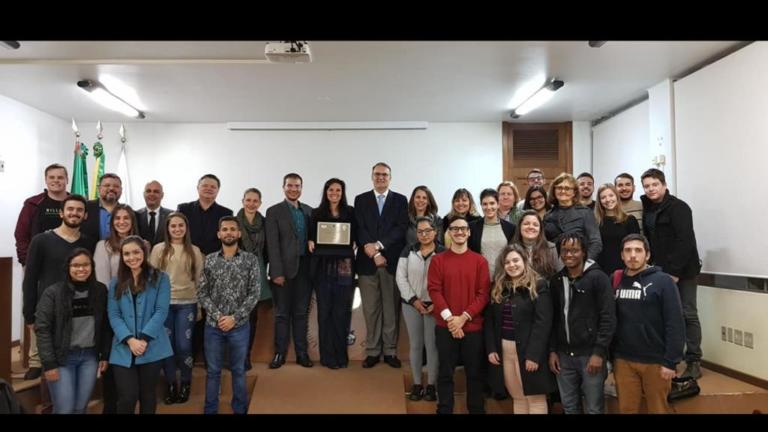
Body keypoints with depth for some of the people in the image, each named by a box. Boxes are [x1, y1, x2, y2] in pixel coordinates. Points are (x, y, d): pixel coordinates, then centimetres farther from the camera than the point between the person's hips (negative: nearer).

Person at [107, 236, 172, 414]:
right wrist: (130, 340, -14)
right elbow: (113, 315, 0)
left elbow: (161, 311, -7)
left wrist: (144, 339, -18)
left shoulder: (160, 278, 1)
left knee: (147, 396, 10)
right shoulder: (116, 283, 10)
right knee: (127, 398, -3)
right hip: (123, 349, 2)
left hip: (152, 348, -1)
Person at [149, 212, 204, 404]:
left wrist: (200, 306, 5)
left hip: (187, 303, 0)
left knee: (183, 345, 0)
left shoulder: (194, 251, 5)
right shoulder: (158, 249, 2)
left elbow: (199, 279, 6)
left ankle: (185, 383, 21)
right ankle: (170, 384, 23)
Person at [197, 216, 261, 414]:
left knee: (238, 370, 13)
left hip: (239, 326, -1)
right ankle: (210, 410, 26)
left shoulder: (251, 260, -3)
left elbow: (254, 293, -7)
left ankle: (240, 409, 28)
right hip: (213, 325, 1)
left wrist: (234, 318, -14)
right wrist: (218, 316, -13)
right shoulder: (209, 260, 1)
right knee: (213, 371, 12)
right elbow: (202, 293, 0)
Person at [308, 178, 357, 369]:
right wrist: (311, 243, -6)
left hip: (344, 266, 0)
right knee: (325, 310, 3)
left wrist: (354, 243, -6)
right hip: (323, 266, 0)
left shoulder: (350, 212, 8)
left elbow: (357, 234, 12)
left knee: (342, 310, 1)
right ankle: (327, 355, 11)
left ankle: (341, 354, 13)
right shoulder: (316, 213, 9)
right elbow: (311, 236, 13)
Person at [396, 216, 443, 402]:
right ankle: (417, 384, 21)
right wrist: (413, 299, -8)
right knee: (415, 345, 9)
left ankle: (431, 385, 17)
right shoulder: (408, 250, 3)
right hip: (411, 304, 2)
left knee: (432, 345, 3)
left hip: (434, 306, -2)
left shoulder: (443, 253, -4)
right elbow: (401, 277, 0)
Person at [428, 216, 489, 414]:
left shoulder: (480, 261, 2)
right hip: (445, 327, 0)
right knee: (445, 372, 7)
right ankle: (444, 410, 20)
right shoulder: (438, 260, 2)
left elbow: (483, 294, -3)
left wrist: (464, 317, -12)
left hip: (473, 326, 0)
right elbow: (434, 290, -4)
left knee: (474, 372, 10)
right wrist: (449, 318, -14)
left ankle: (477, 409, 25)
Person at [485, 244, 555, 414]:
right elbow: (489, 319, 9)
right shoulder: (498, 287, 9)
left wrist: (533, 354, -19)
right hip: (505, 350, 5)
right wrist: (491, 348, 0)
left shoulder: (538, 286, -7)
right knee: (517, 398, 14)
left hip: (528, 350, -5)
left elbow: (543, 322, -14)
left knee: (535, 398, 3)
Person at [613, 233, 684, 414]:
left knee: (658, 409, 11)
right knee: (626, 409, 11)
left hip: (655, 362, -3)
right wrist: (611, 357, 7)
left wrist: (670, 362, -14)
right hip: (623, 361, 3)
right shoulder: (617, 282, 5)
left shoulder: (663, 281, -6)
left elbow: (675, 324, -10)